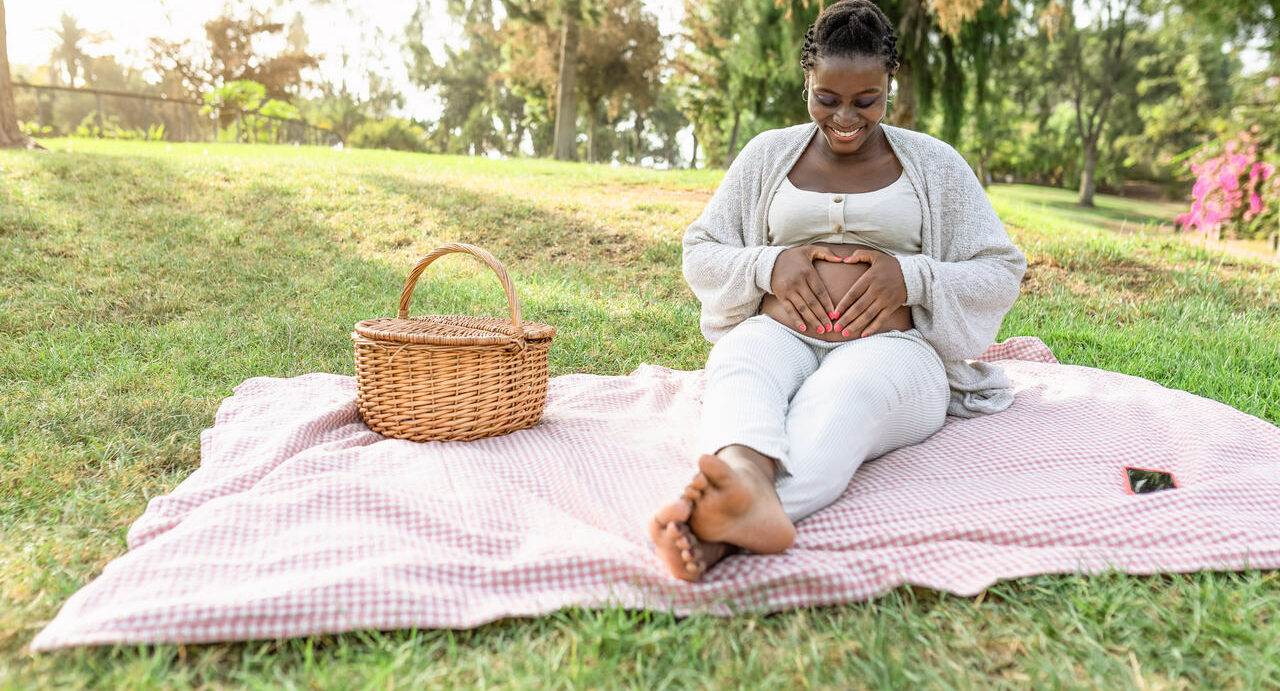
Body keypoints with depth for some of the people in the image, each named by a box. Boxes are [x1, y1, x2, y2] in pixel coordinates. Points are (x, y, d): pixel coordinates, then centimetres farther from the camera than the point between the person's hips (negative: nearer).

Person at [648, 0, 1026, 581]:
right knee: (739, 366, -37)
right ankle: (746, 481, -70)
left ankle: (720, 533, -66)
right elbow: (699, 253, 16)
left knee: (848, 392, -39)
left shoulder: (933, 164, 14)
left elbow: (1003, 273, 12)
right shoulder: (769, 154, 16)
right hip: (781, 333, 2)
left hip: (892, 345, -1)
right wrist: (768, 265, -5)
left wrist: (912, 277, -7)